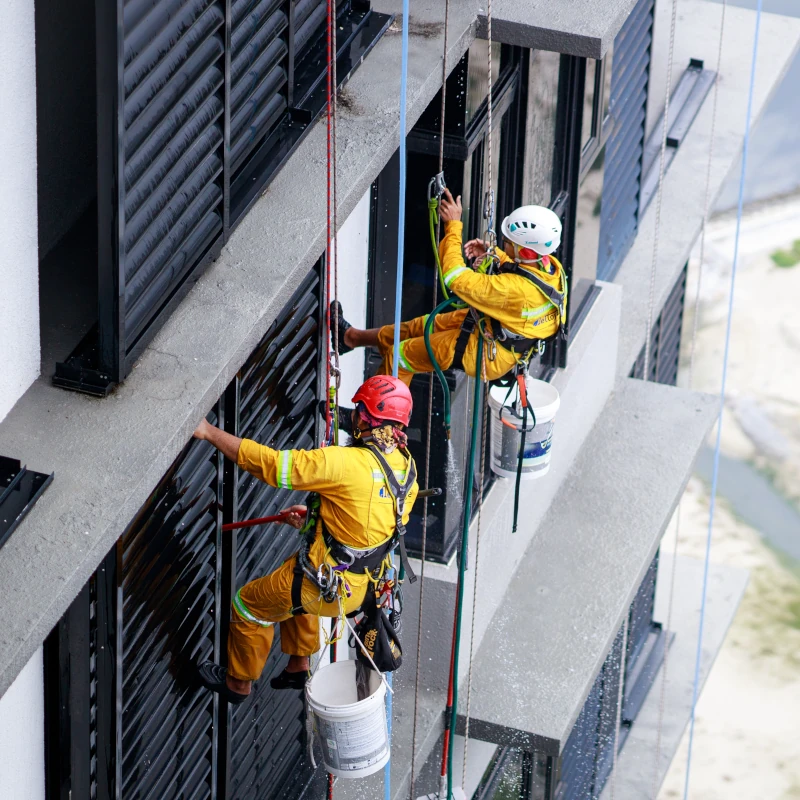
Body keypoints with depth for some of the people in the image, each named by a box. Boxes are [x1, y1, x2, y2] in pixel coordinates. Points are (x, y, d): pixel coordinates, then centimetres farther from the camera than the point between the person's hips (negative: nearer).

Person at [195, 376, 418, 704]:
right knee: (297, 583, 38)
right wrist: (312, 515, 13)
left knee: (248, 605, 18)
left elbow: (271, 464, -27)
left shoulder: (346, 463, -30)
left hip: (327, 588, -7)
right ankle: (298, 665, 47)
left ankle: (238, 682, 37)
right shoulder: (405, 466, -6)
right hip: (365, 586, 7)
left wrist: (210, 432, -18)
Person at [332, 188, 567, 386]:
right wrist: (494, 253, -4)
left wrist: (453, 225, -25)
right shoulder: (552, 267, -14)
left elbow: (455, 277, -33)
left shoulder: (515, 288, -40)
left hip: (488, 354, -9)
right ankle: (352, 337, 44)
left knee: (401, 355, 8)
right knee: (420, 326, 24)